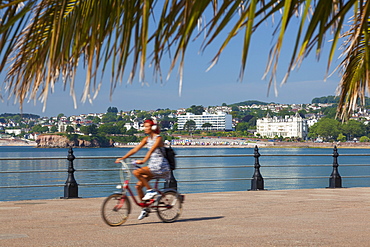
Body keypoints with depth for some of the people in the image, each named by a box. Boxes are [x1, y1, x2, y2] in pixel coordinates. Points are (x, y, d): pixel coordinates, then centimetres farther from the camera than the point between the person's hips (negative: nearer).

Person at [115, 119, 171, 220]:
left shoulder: (158, 138, -12)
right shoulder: (147, 139, 11)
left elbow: (151, 150, -28)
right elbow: (135, 149, 7)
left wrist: (143, 161, -41)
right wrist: (122, 158, -1)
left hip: (160, 166, -8)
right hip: (152, 166, 8)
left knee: (136, 172, -24)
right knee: (138, 186, -1)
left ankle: (151, 191, -12)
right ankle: (145, 209, 11)